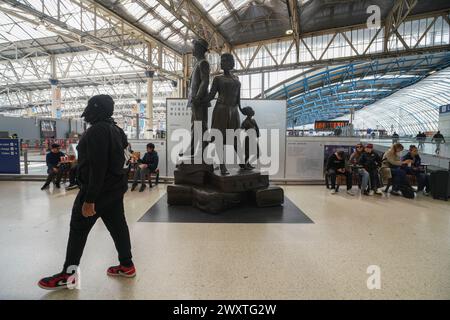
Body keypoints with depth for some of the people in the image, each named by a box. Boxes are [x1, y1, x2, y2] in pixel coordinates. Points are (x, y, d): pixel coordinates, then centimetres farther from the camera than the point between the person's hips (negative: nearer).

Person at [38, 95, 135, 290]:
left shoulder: (97, 130, -17)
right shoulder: (115, 129, 12)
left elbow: (97, 168, -23)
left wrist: (89, 199, -23)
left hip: (98, 188, -9)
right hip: (115, 187, 9)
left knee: (78, 229, 2)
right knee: (118, 226, 12)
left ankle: (68, 274, 12)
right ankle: (126, 265, 20)